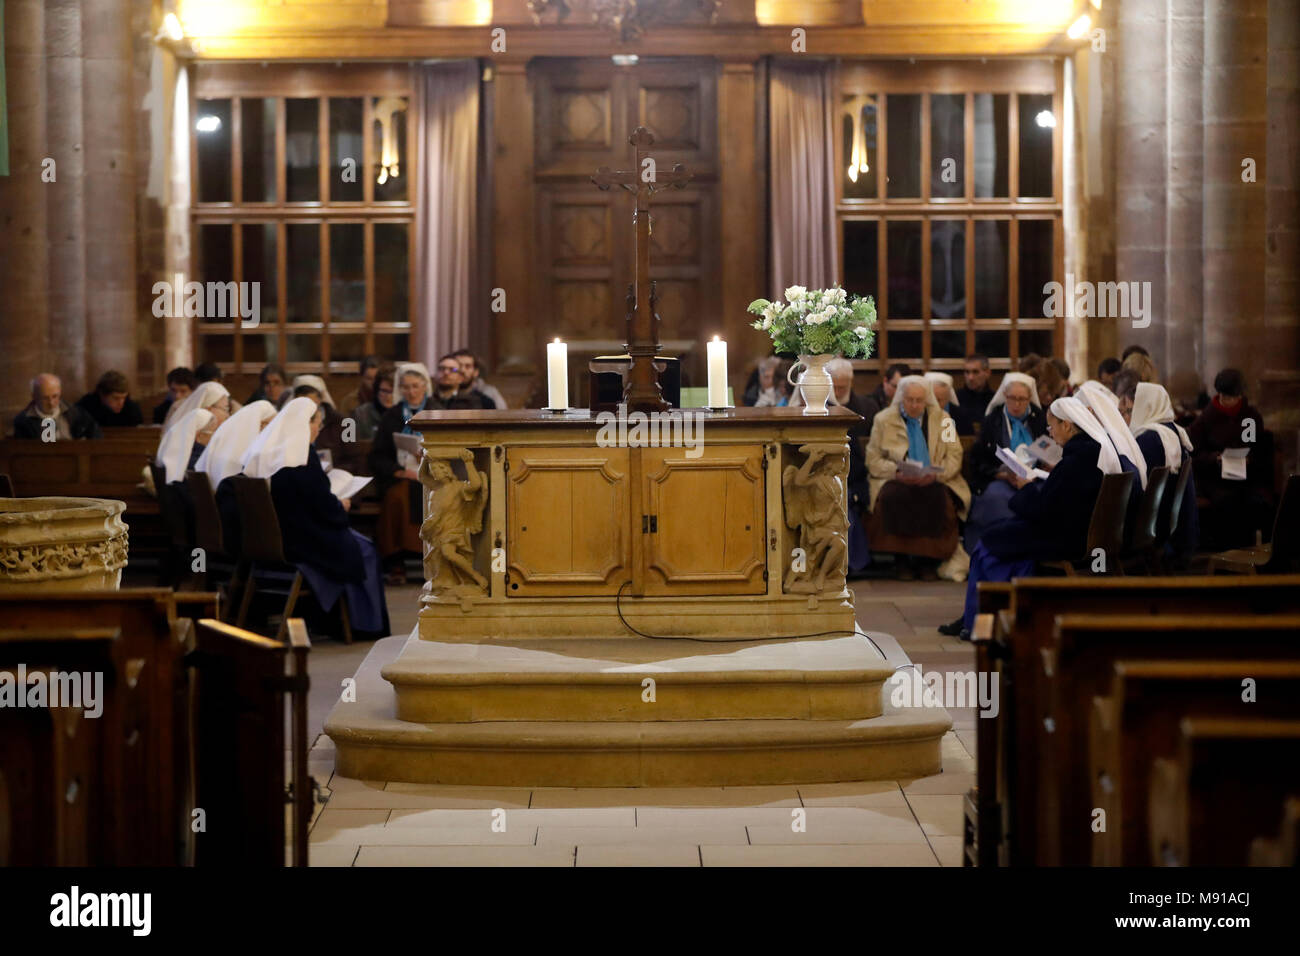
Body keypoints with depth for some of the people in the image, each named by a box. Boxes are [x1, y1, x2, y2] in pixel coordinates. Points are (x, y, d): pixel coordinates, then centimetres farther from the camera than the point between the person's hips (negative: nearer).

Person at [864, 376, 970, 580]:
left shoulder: (941, 419, 13)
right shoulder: (883, 420, 10)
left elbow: (954, 456, 7)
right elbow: (873, 460, 5)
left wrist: (935, 474, -13)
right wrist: (897, 472, -14)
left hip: (933, 481, 0)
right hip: (897, 481, 0)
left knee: (938, 499, -34)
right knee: (893, 497, -35)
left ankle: (928, 560, -19)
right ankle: (903, 560, -22)